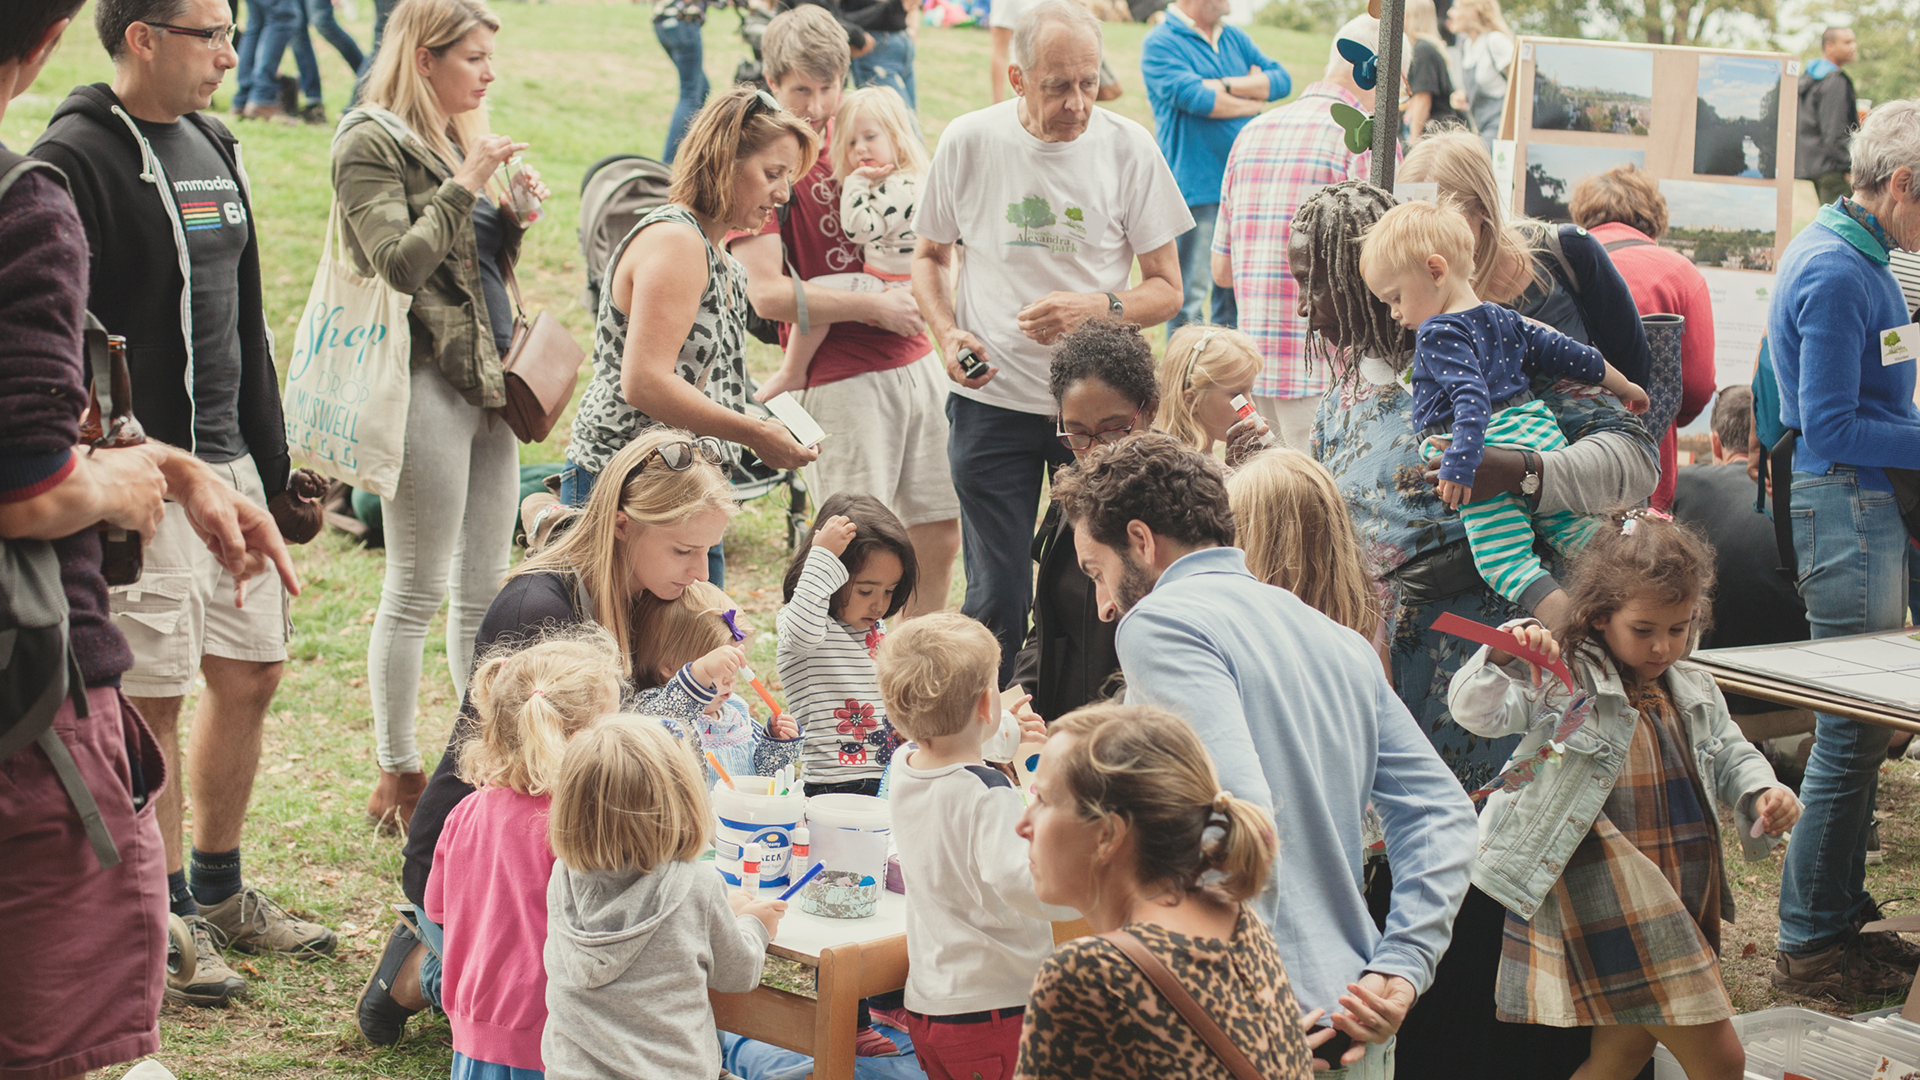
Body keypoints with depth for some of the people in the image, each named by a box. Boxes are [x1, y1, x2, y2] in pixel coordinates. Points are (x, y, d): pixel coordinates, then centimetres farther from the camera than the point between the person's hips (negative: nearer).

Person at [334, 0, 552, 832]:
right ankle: (397, 776, 8)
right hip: (424, 379, -8)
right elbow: (400, 263, -18)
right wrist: (464, 187, -17)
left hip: (486, 376, 8)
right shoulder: (372, 143, -8)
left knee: (486, 587, 13)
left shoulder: (461, 139, 16)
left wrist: (515, 216, 4)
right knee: (416, 591, -2)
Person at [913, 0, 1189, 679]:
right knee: (996, 598, 2)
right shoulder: (968, 143, -2)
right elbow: (929, 256, 13)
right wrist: (948, 334, -6)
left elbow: (1166, 289, 1)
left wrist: (1095, 307, -19)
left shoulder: (1128, 149, -4)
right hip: (993, 398, 0)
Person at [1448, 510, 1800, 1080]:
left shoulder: (1695, 692, 12)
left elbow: (1730, 756, 22)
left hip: (1682, 900, 8)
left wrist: (1762, 794, 1)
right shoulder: (1559, 681, -10)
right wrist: (1501, 657, -38)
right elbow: (1476, 709, -19)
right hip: (1608, 907, -8)